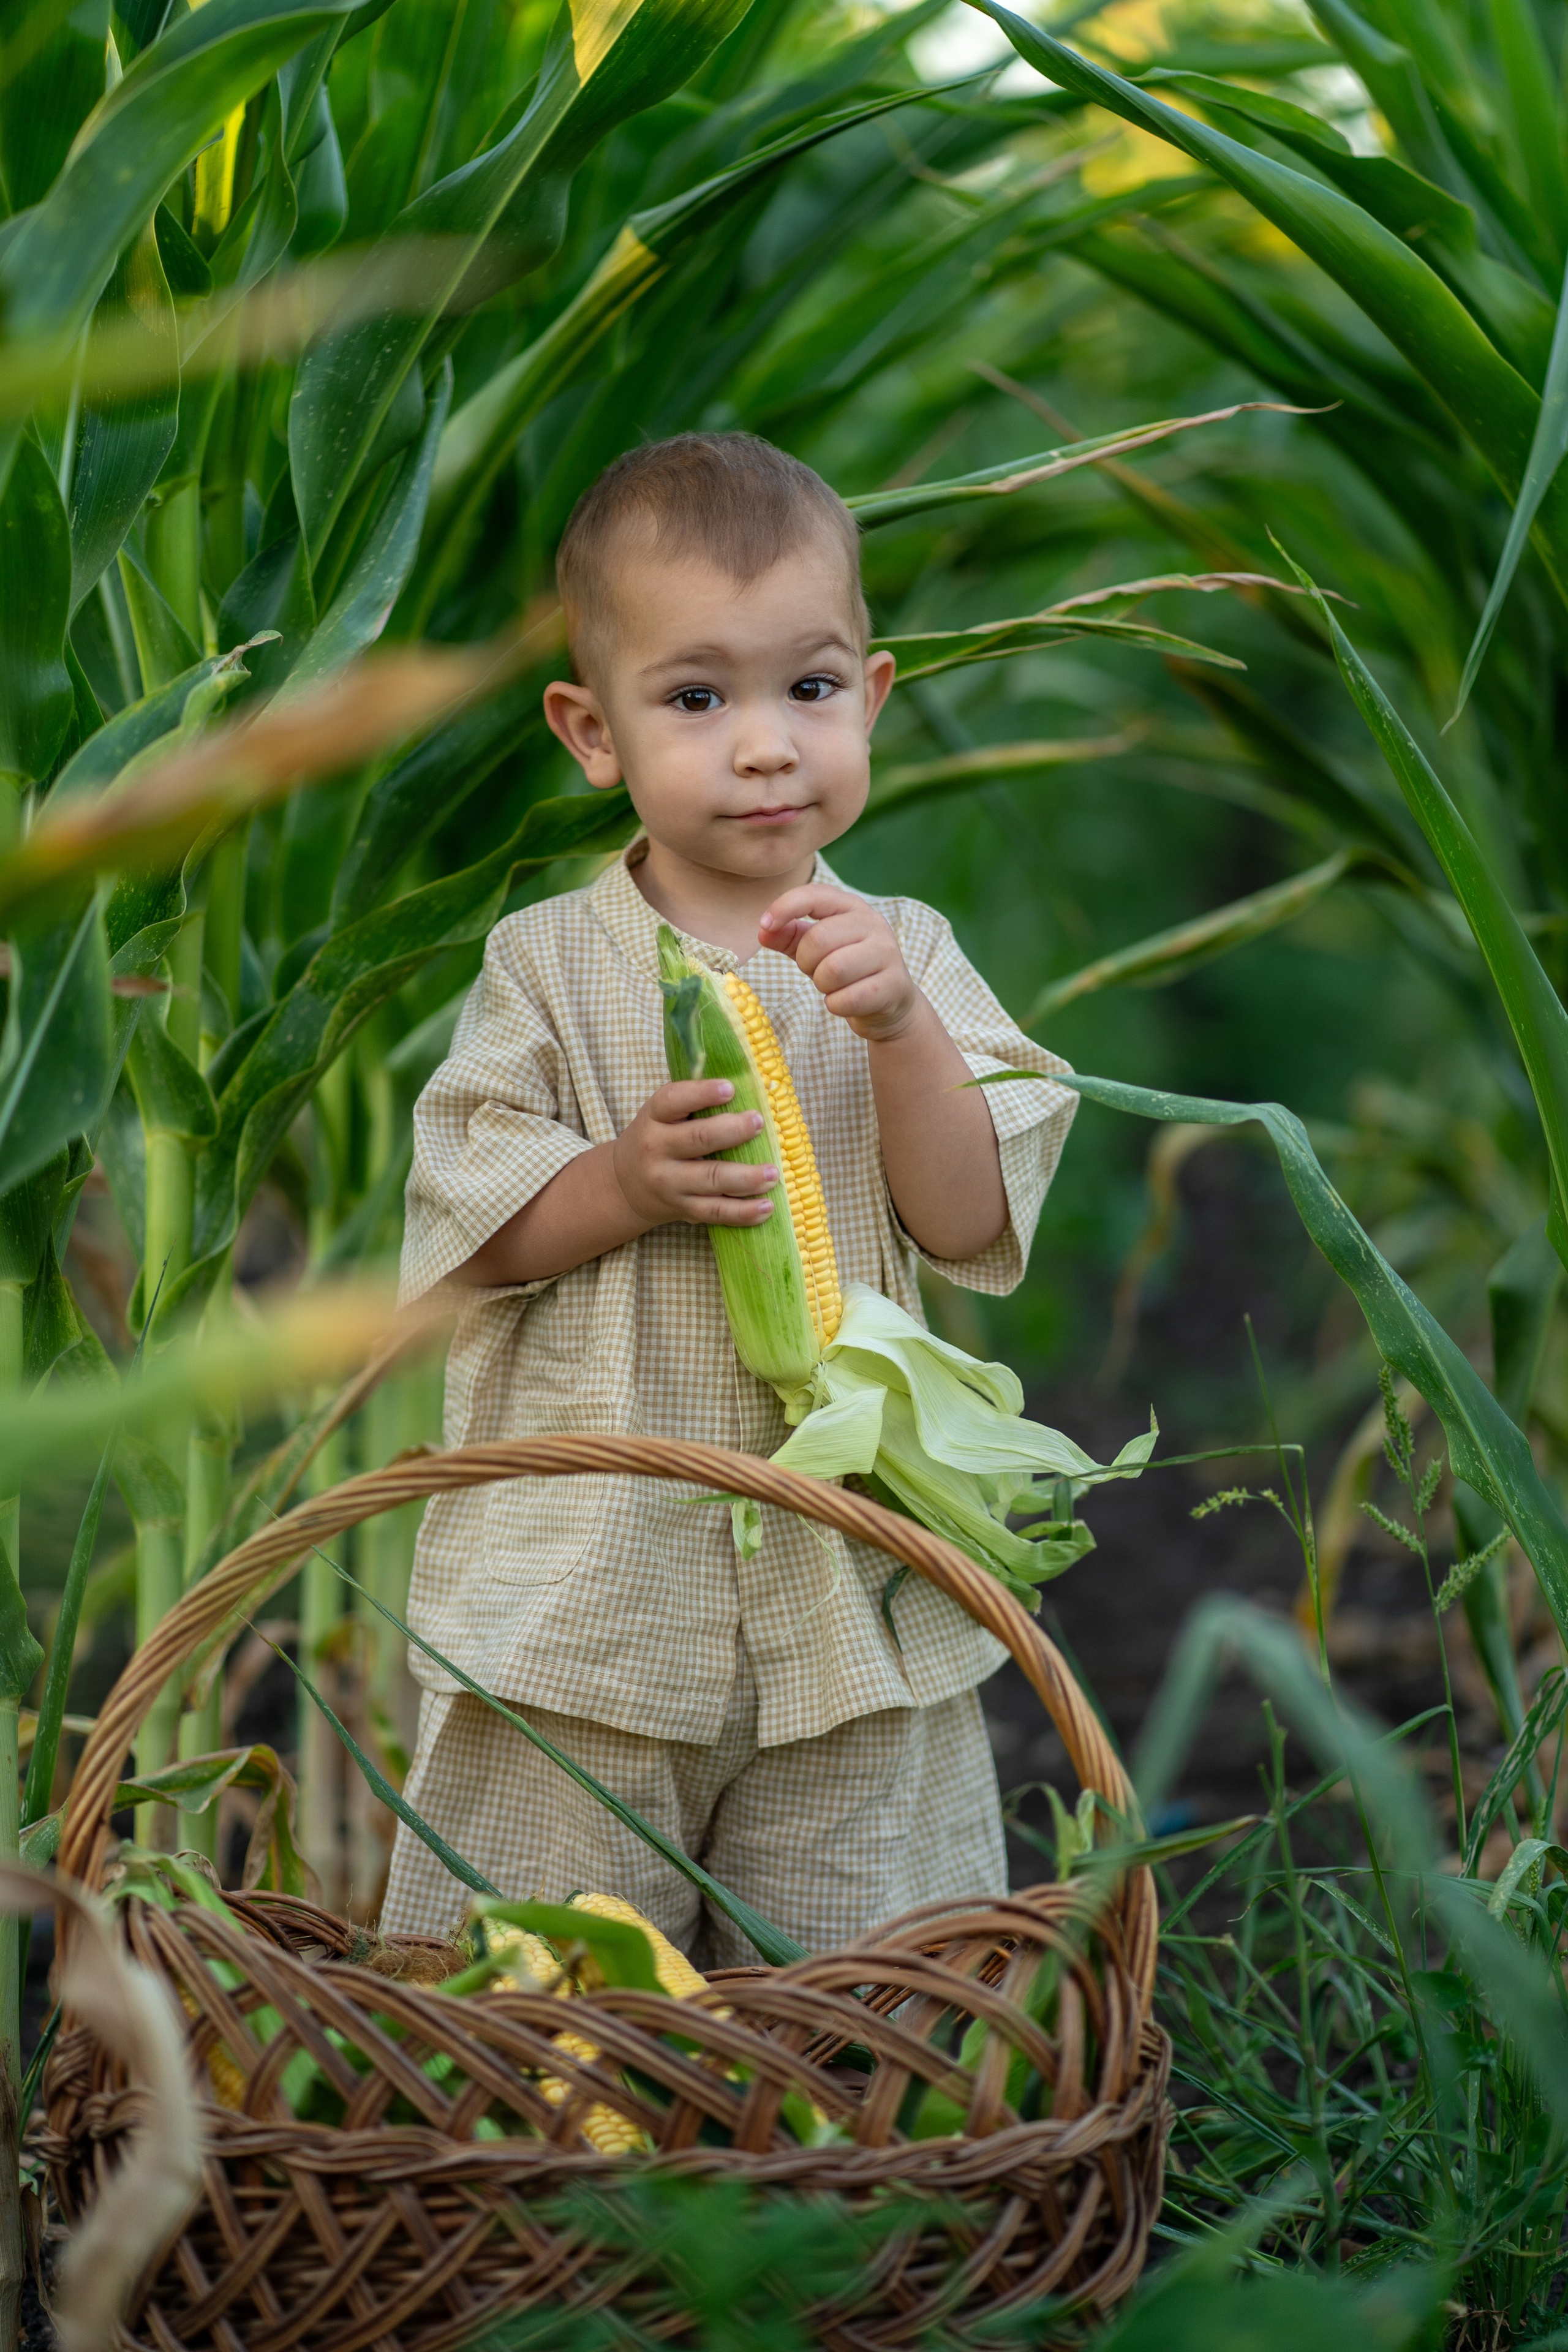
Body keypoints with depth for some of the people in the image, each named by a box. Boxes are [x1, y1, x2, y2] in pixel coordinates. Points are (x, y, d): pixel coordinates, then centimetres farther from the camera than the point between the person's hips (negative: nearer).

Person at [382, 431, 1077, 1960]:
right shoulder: (553, 964, -2)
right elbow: (457, 1231, -4)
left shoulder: (905, 955, 3)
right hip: (585, 1593, -1)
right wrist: (625, 1185, -21)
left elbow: (972, 1224, -5)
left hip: (845, 1577, 2)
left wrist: (900, 1028, -18)